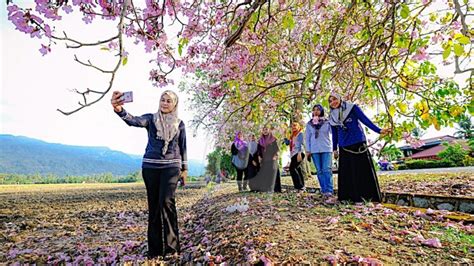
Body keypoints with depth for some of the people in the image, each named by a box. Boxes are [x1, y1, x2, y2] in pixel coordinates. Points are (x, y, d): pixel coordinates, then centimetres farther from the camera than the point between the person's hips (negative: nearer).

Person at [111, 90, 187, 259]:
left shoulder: (179, 123, 6)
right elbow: (134, 121, -19)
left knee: (166, 201, -15)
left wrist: (184, 168, 10)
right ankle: (155, 248, 17)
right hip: (150, 166, 1)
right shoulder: (151, 118, 3)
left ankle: (172, 246, -2)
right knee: (153, 205, 6)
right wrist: (119, 109, -40)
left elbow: (183, 147, 11)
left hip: (171, 166, -1)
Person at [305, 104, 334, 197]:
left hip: (326, 149, -2)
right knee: (319, 171, 4)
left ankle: (329, 190, -6)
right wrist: (308, 150, 4)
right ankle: (324, 190, 10)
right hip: (314, 150, 2)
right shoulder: (309, 124, 9)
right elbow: (307, 138, 9)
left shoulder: (327, 122, 4)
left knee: (327, 169, -9)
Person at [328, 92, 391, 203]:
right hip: (344, 148, 4)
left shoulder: (352, 108, -1)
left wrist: (378, 130, -16)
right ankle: (349, 197, 11)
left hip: (359, 144, -4)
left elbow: (365, 120, -6)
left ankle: (369, 196, 6)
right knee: (346, 173, 3)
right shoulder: (332, 117, 10)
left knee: (364, 170, -2)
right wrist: (334, 149, 17)